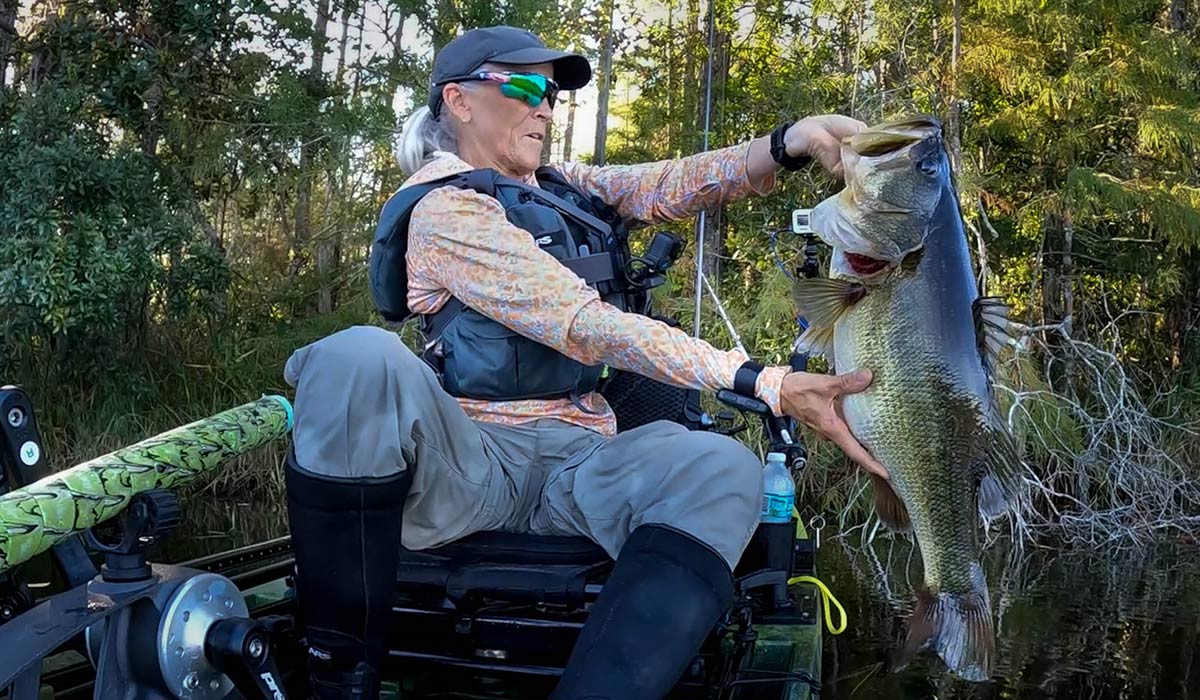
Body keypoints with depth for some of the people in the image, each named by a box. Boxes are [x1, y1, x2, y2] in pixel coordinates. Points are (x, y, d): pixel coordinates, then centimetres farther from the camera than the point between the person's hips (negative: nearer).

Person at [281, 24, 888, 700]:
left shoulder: (561, 186, 19)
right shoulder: (446, 208, -6)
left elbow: (670, 186, 3)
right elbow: (585, 325, -18)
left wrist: (787, 144, -18)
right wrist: (768, 384, -24)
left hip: (577, 458, 6)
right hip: (467, 457, -5)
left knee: (724, 468, -24)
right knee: (356, 357, -36)